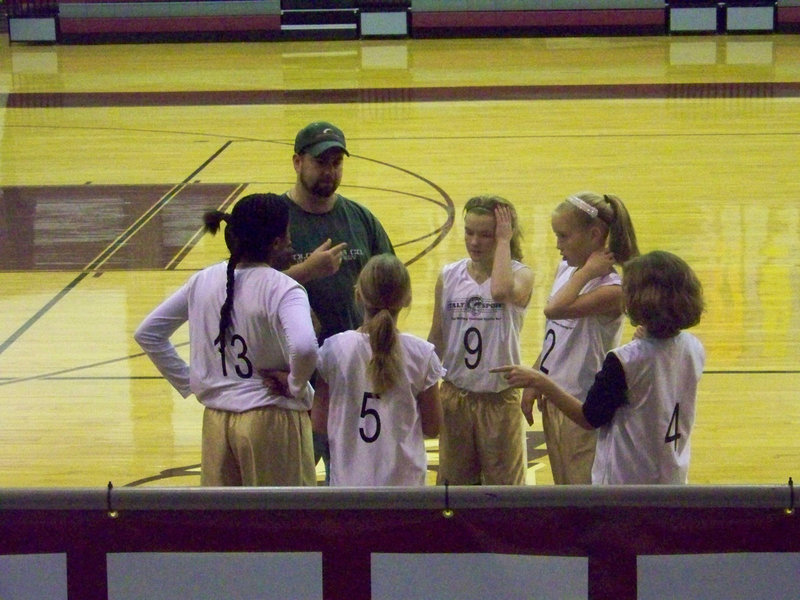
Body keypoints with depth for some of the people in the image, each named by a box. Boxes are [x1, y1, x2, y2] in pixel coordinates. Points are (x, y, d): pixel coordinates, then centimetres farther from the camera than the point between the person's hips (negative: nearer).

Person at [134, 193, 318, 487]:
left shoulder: (204, 281, 3)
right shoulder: (282, 290, -16)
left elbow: (147, 333, 10)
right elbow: (304, 348, -34)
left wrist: (187, 383, 10)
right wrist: (296, 386, -15)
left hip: (217, 420, 6)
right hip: (273, 424, -6)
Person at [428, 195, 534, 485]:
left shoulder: (520, 275, -8)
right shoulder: (449, 276, 2)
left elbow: (503, 291, -34)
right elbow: (436, 338, 8)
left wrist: (504, 242, -21)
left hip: (500, 399, -3)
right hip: (455, 395, 3)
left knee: (503, 484, 5)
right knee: (454, 481, 11)